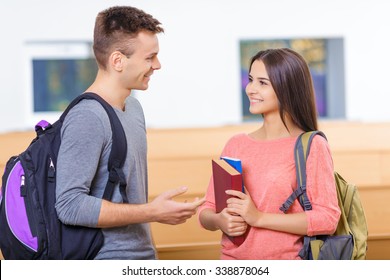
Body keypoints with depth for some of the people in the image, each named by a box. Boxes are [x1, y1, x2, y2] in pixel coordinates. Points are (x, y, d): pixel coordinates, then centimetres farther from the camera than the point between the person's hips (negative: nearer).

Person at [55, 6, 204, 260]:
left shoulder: (134, 107, 10)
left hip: (143, 256, 8)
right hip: (110, 258, -8)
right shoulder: (87, 119, -18)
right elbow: (70, 206, -23)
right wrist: (153, 213, -21)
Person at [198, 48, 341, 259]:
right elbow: (206, 211, 8)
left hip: (286, 259, -3)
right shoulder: (236, 144, 5)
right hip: (232, 258, 4)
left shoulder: (311, 146, -9)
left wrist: (259, 218, -19)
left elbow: (328, 219, -16)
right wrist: (220, 222, -14)